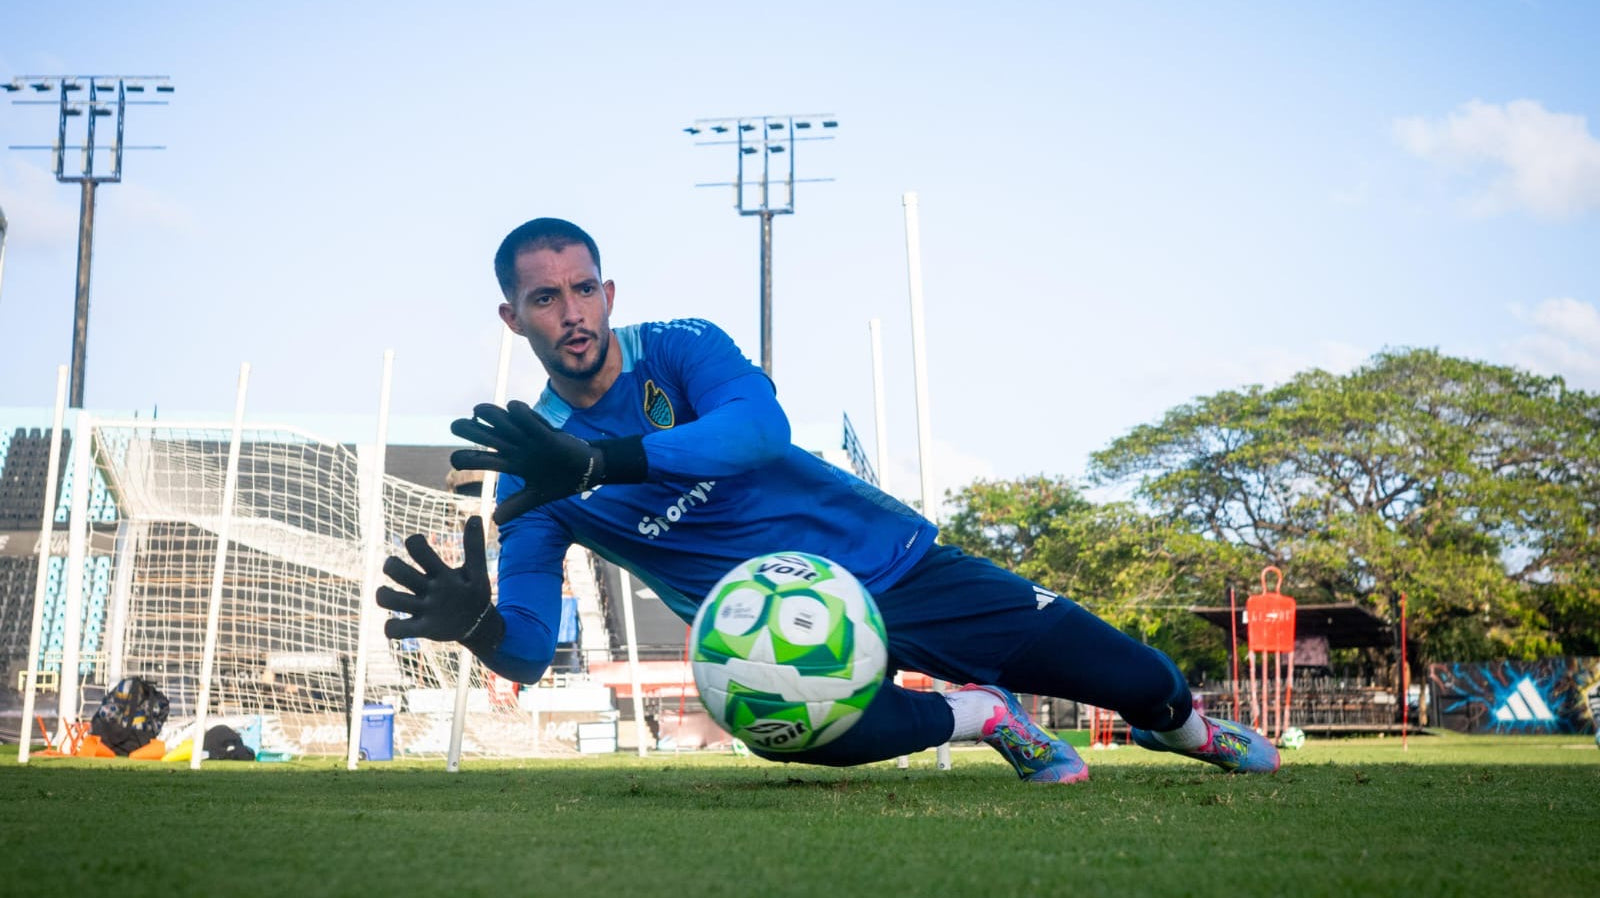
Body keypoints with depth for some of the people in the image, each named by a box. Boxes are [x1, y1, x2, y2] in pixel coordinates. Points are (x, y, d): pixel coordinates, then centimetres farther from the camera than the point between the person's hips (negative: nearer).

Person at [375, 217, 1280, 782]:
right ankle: (984, 716, -7)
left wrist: (598, 460, -44)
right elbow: (530, 647, -14)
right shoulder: (532, 474, -5)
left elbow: (763, 425, -32)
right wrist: (478, 624, -39)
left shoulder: (680, 347, -9)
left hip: (887, 558, 0)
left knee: (1129, 674, -3)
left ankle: (1186, 726, 36)